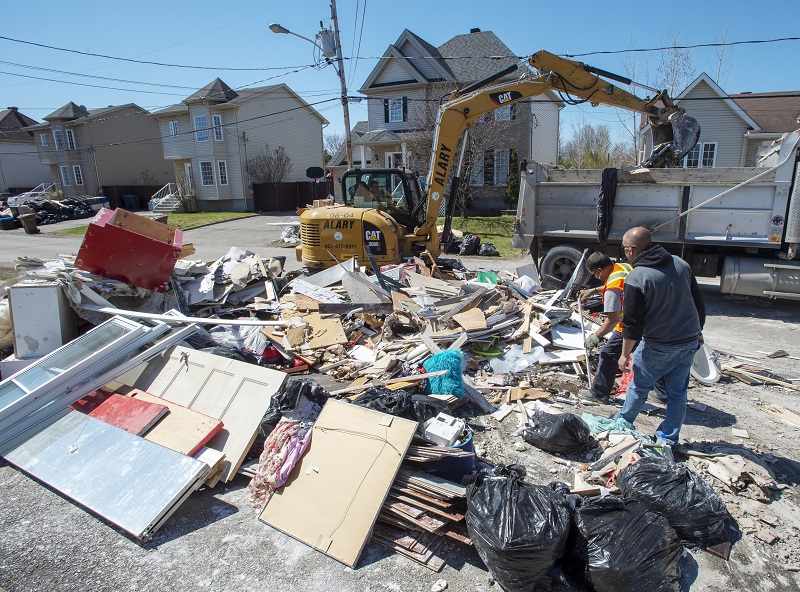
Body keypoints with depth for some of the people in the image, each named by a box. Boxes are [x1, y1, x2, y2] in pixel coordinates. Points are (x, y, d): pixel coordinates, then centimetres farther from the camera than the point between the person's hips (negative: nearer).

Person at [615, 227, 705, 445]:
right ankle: (669, 439, 26)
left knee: (639, 388, 13)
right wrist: (698, 331, 24)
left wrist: (625, 354, -6)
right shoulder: (681, 264, 0)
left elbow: (632, 323, -17)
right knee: (678, 392, 15)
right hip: (689, 342, 6)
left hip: (659, 347, -6)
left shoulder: (636, 278, -20)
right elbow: (698, 302, 11)